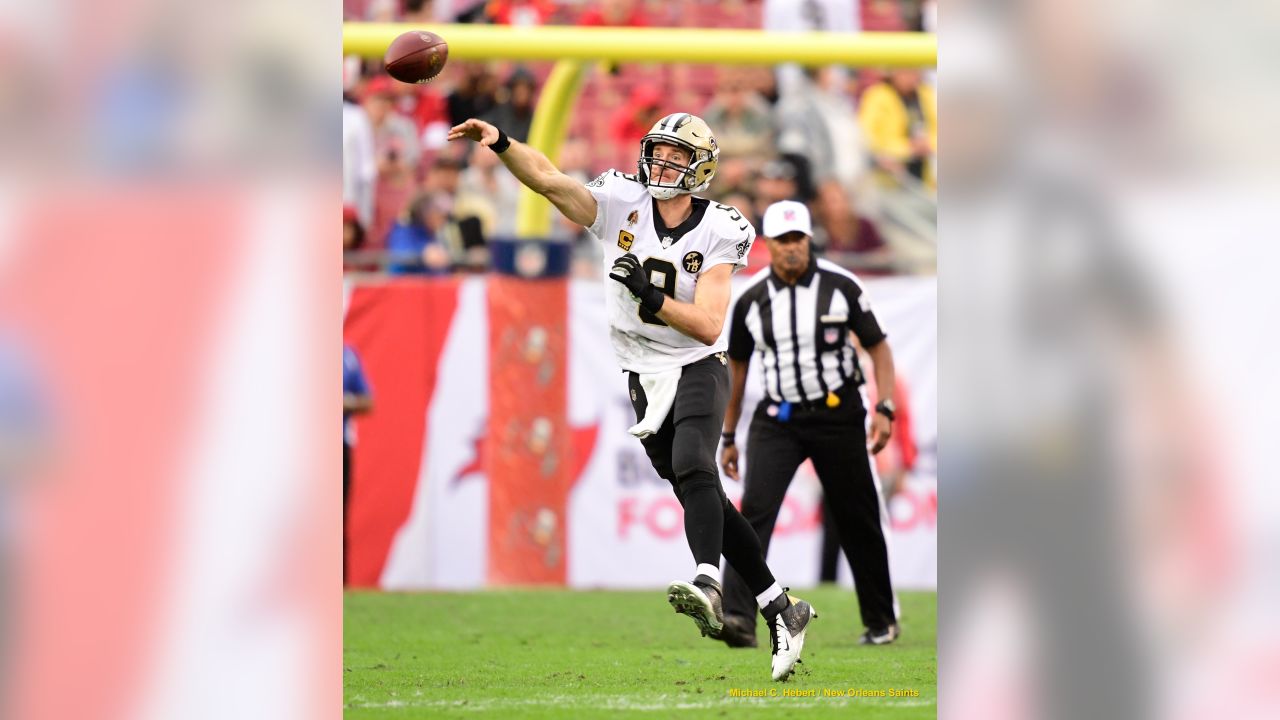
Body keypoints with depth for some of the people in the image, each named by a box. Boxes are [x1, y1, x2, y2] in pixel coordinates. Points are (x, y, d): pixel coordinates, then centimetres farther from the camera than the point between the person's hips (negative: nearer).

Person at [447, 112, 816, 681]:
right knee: (705, 499, 5)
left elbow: (708, 326, -15)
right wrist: (500, 143, -31)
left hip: (697, 368, -4)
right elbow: (547, 179, -16)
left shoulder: (716, 234, -10)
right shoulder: (622, 206, -4)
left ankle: (708, 588, -48)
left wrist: (650, 294, -26)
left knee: (693, 468, -30)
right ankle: (780, 608, 13)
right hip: (646, 376, 4)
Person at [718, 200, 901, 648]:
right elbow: (738, 366, 14)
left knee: (858, 519, 7)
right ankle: (738, 619, -26)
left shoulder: (840, 287, -4)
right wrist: (728, 437, 15)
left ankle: (881, 621, 24)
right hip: (777, 421, 1)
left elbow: (878, 347, 3)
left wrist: (884, 409, -9)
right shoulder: (752, 300, 1)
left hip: (837, 417, -1)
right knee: (755, 510, -18)